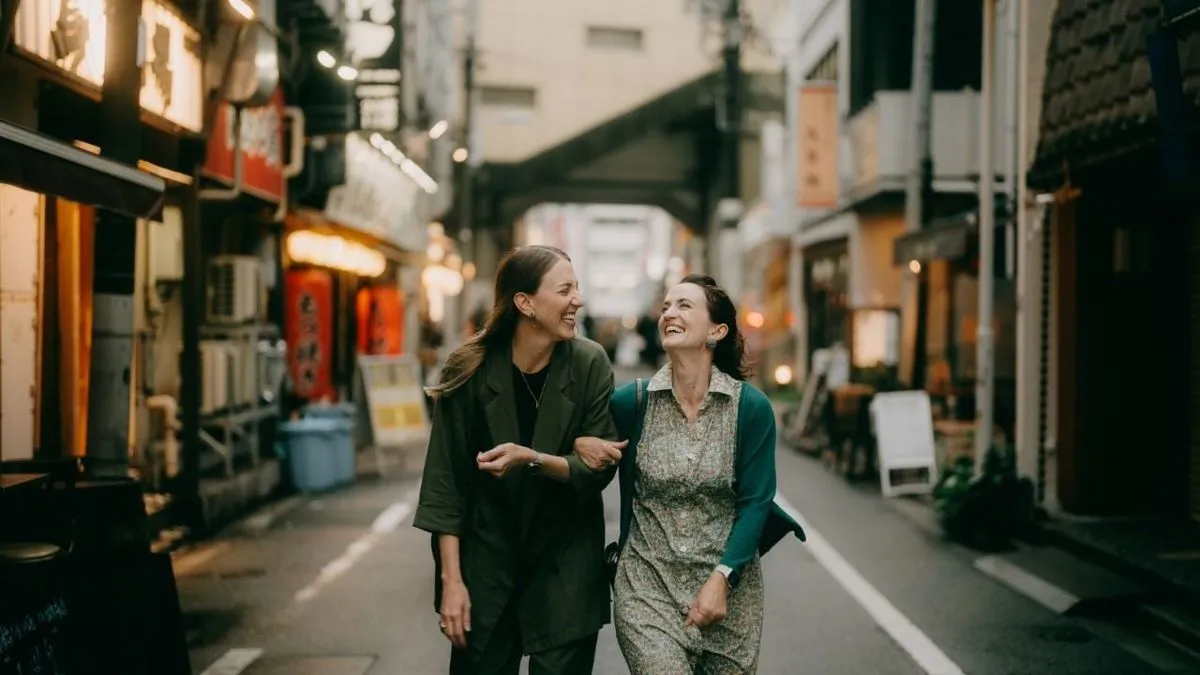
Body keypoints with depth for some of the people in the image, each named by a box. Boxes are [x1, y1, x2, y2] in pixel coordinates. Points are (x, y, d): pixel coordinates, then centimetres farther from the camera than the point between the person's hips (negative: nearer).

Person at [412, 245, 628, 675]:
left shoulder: (589, 364, -7)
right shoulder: (469, 370, -10)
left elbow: (600, 468, -8)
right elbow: (445, 480, -7)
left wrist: (532, 460, -25)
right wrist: (451, 578, -10)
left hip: (566, 565, 0)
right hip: (486, 561, 0)